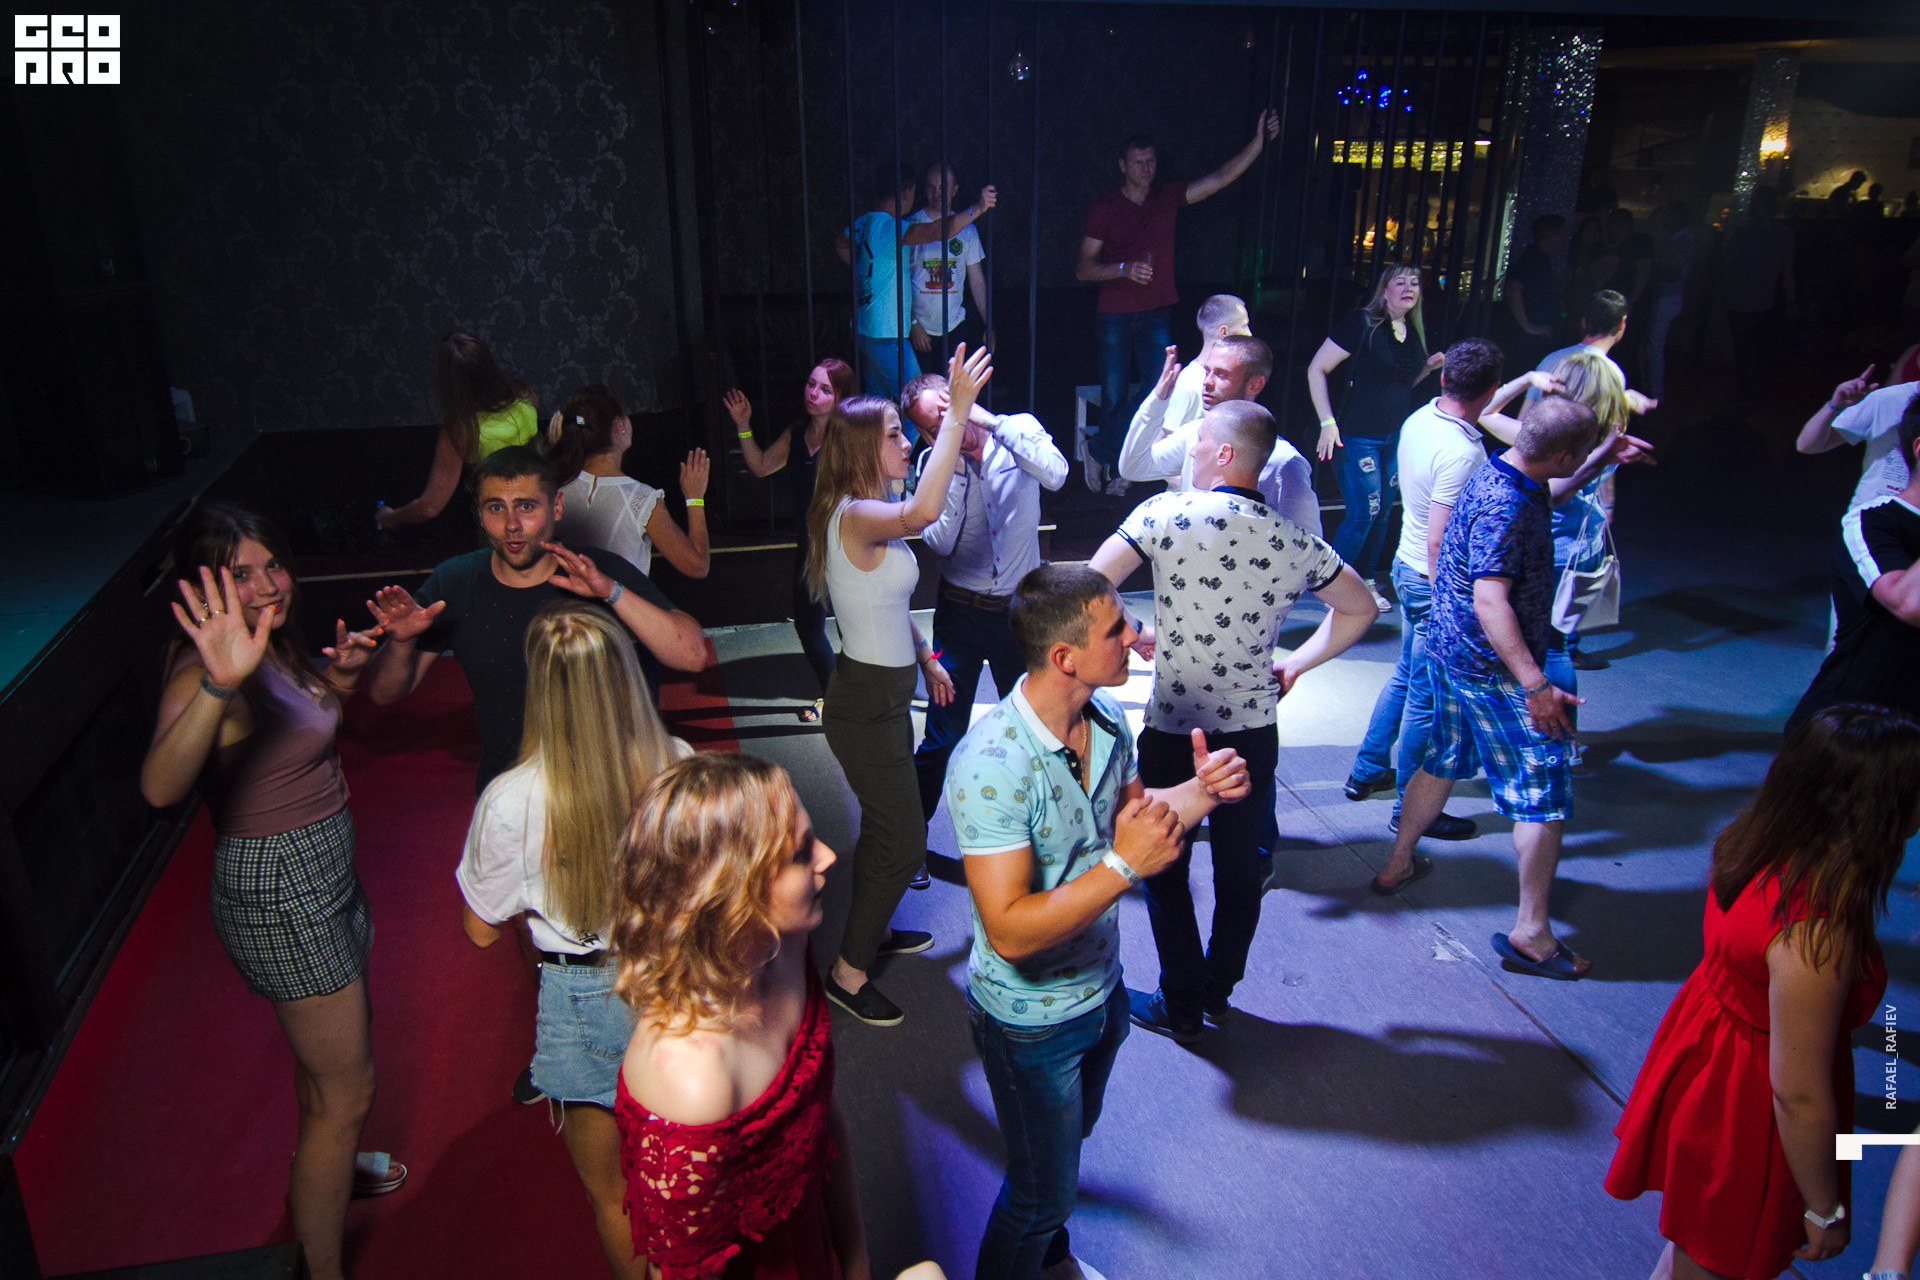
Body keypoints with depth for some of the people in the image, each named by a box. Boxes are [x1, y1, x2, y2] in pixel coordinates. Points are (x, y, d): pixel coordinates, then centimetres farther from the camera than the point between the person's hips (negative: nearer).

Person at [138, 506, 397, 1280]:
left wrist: (338, 679, 3)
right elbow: (160, 787, -45)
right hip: (276, 890, -9)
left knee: (329, 1049, 30)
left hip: (324, 869, 9)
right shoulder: (204, 673, -26)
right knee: (347, 1090, 2)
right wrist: (217, 684, -60)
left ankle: (322, 1169, 56)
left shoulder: (274, 648, 1)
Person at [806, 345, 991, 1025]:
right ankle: (848, 975, 14)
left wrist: (925, 658, 23)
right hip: (867, 702, -10)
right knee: (904, 842, -1)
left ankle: (870, 930, 44)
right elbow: (922, 512, -46)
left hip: (883, 692, 10)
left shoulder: (869, 517, 8)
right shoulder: (855, 516, -24)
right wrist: (956, 413, -42)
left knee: (885, 825, 24)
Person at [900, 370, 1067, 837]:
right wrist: (956, 465, -18)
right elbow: (939, 542, -15)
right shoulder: (934, 462, -5)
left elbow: (1055, 475, -26)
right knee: (943, 738, 1)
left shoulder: (1021, 428, -5)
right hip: (961, 611, -1)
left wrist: (989, 421, -25)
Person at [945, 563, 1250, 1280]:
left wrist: (1200, 792, -12)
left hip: (1100, 986, 8)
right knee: (1042, 1192, 14)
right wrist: (1124, 866, -38)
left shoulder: (1107, 718, -9)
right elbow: (1010, 932, -34)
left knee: (1072, 1136, 31)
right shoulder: (991, 766, -34)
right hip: (1033, 1017, -8)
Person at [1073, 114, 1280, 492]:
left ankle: (1099, 450, 6)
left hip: (1154, 314, 3)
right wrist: (1124, 269, -20)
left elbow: (1221, 178, -2)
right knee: (1115, 396, 0)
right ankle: (1114, 467, 22)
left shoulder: (1169, 198, 6)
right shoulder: (1104, 209, -2)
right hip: (1114, 315, -2)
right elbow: (1082, 269, -4)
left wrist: (1260, 141, -13)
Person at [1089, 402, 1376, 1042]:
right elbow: (1360, 609, 11)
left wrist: (1130, 635, 0)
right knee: (1240, 869, 19)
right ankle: (1219, 993, 37)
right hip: (1254, 733, 4)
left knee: (1166, 869, 14)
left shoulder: (1166, 513, -15)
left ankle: (1181, 1007, 25)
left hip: (1172, 733, -4)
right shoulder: (1296, 543, -2)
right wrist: (1297, 663, 14)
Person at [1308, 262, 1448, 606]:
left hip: (1397, 436, 7)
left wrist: (1429, 366, 3)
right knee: (1363, 513, -7)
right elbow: (1316, 370, -13)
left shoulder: (1417, 332, 9)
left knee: (1383, 512, 12)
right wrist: (1328, 423, -17)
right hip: (1358, 435, -7)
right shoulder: (1362, 323, -12)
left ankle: (1365, 581, 26)